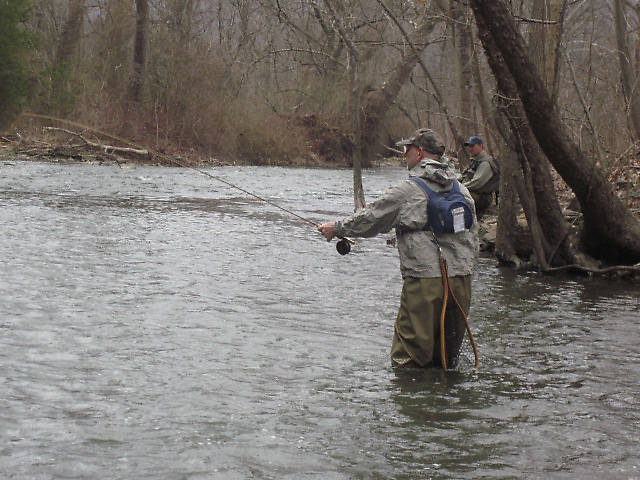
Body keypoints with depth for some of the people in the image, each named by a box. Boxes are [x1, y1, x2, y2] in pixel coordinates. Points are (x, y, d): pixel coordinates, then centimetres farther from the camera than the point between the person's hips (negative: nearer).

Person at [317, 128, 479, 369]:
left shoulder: (407, 191, -6)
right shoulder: (462, 191, 14)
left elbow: (369, 219, 3)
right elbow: (472, 239, 17)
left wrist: (336, 228, 19)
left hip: (424, 282, -7)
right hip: (461, 281, 7)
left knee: (407, 361, -1)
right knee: (445, 359, 15)